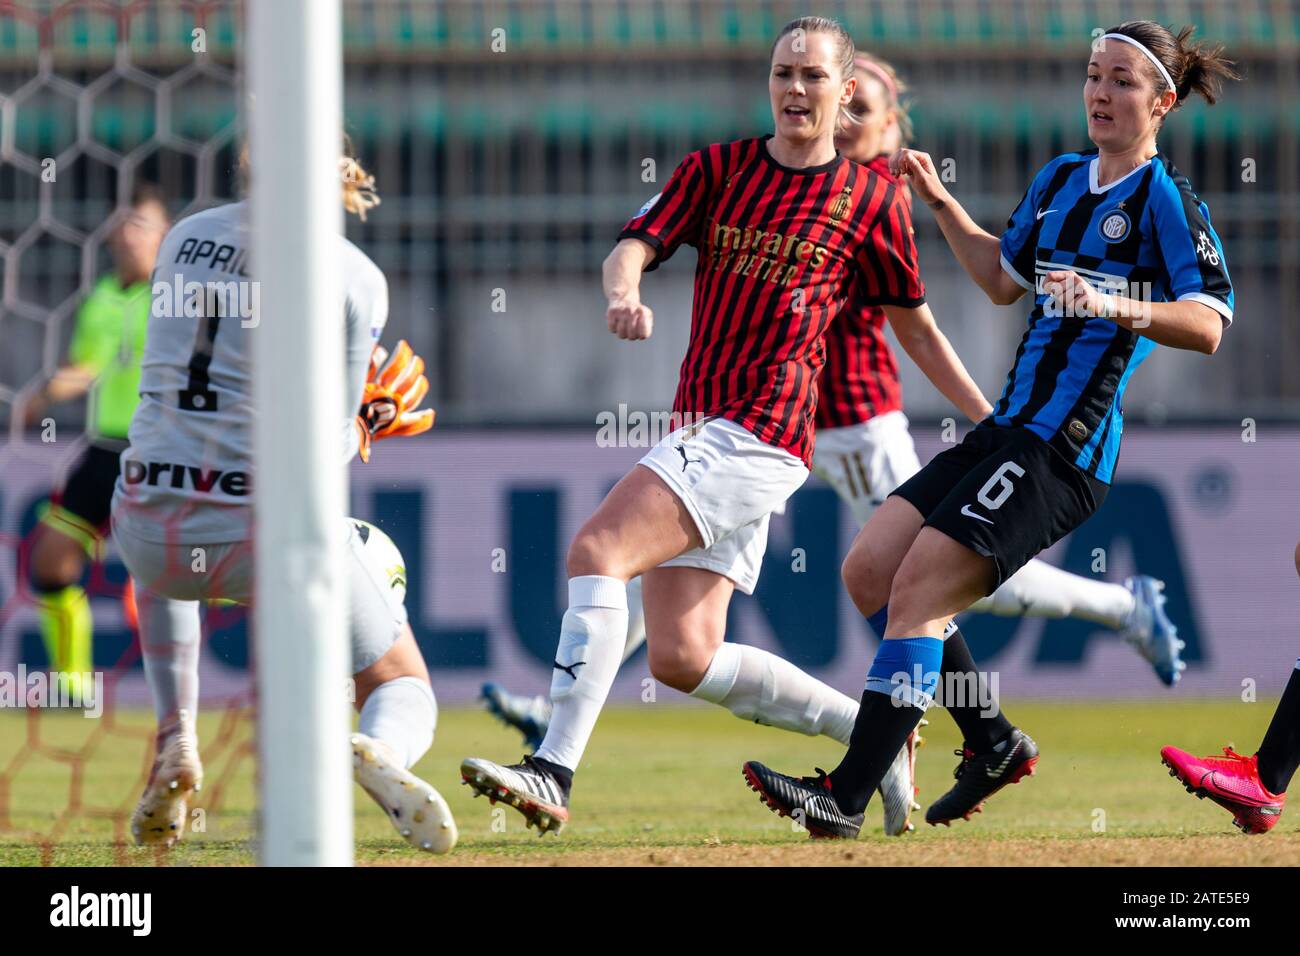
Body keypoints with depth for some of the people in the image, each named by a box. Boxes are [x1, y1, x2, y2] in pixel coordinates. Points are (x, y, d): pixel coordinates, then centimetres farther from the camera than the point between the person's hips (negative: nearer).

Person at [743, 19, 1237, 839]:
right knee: (869, 572, 4)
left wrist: (1116, 308, -33)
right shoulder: (1061, 179, 17)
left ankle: (847, 798, -13)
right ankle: (994, 743, 14)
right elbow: (1003, 278, 32)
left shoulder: (1164, 198, -8)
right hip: (1009, 429, 9)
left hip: (1064, 449, -9)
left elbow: (1208, 324, -18)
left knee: (916, 591, -15)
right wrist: (941, 204, 23)